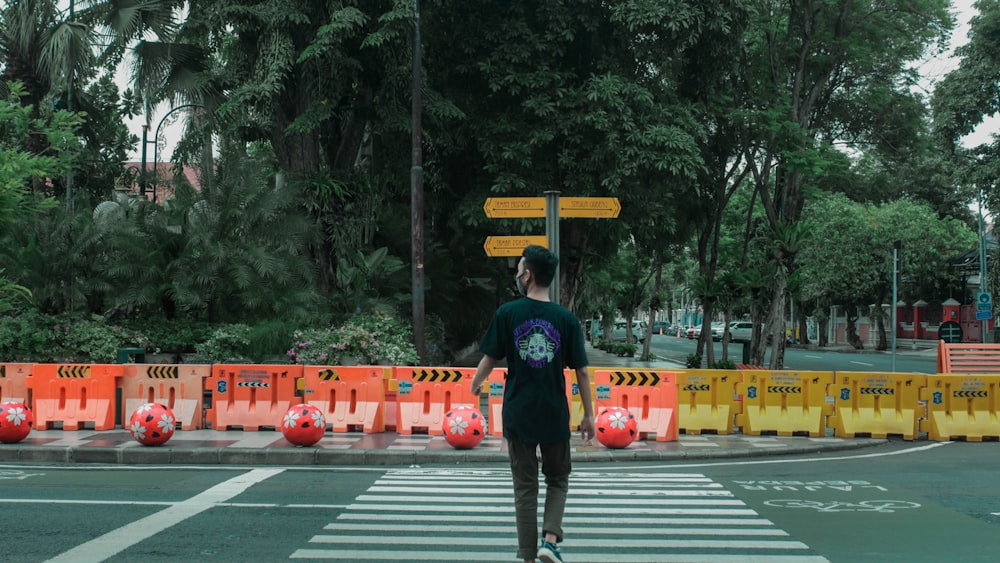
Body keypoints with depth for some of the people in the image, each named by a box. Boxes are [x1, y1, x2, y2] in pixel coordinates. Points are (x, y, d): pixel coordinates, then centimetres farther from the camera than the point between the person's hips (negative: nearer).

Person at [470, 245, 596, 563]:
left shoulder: (507, 314, -7)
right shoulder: (566, 319, -4)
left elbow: (489, 360, -1)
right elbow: (582, 371, -2)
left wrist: (475, 384, 20)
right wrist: (588, 415, 7)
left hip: (518, 414, 0)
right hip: (555, 415, 1)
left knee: (526, 487, 10)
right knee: (558, 480, 18)